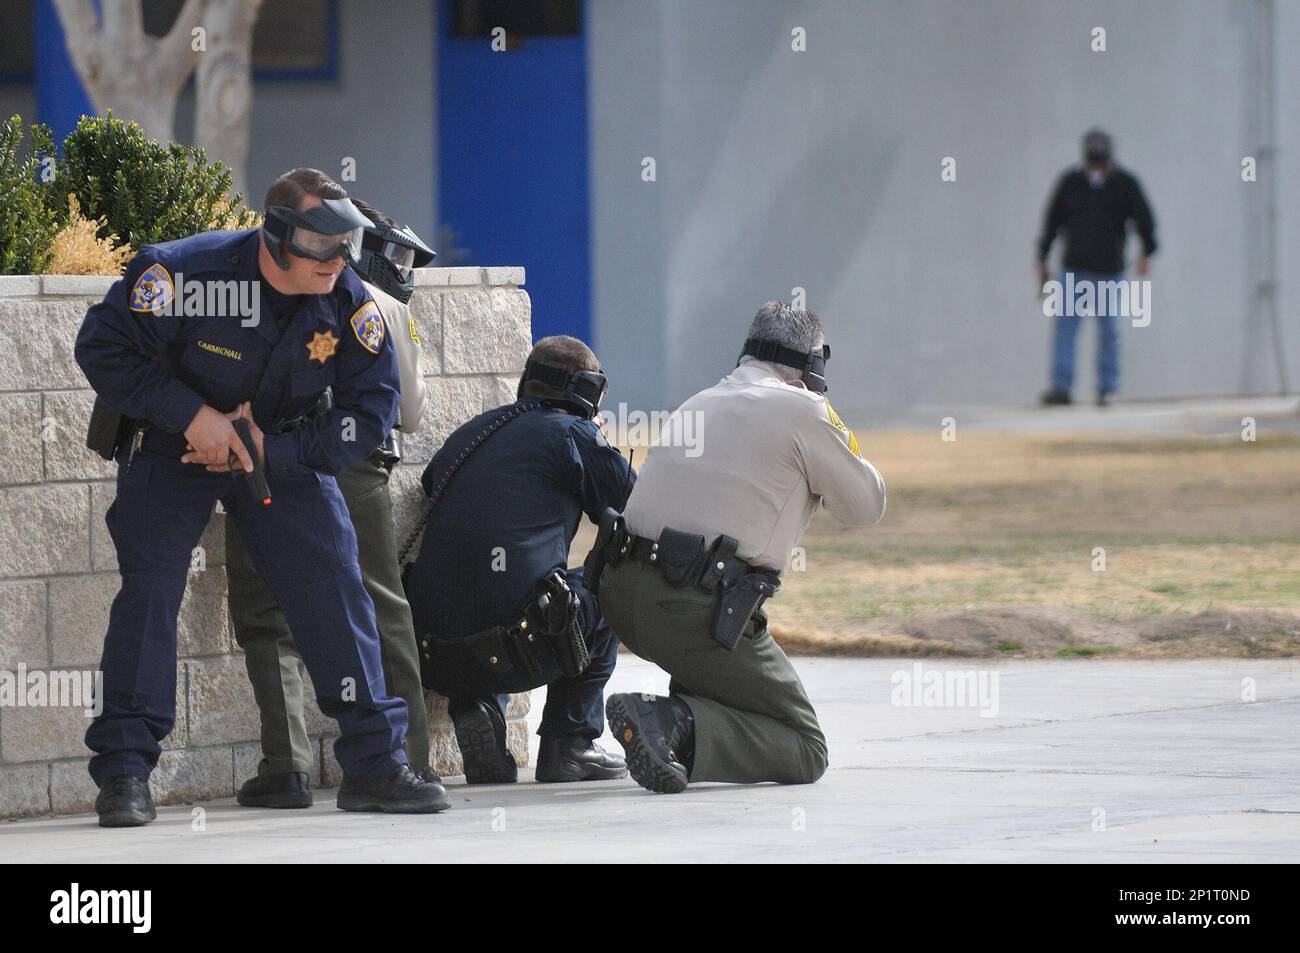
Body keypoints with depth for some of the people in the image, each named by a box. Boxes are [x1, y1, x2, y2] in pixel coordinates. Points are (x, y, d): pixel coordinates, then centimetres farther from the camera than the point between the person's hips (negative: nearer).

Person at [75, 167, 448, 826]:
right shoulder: (185, 274, -29)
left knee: (333, 586, -6)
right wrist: (191, 415, -28)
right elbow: (103, 347, -21)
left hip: (284, 451, 3)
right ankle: (124, 770, -8)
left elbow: (370, 411, -12)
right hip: (171, 447, -3)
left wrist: (271, 450, -22)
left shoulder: (349, 306, -17)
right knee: (149, 585, -16)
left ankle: (374, 764, 1)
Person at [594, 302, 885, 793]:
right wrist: (837, 436, 25)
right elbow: (866, 507, 9)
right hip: (699, 608, -8)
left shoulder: (698, 403, 19)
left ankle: (684, 717, 17)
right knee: (806, 751, 1)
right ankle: (679, 727, -22)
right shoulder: (802, 409, -1)